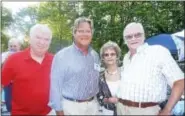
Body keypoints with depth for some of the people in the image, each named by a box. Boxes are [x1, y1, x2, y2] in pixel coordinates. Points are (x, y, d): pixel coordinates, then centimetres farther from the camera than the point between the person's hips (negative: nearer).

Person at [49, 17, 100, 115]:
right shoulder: (62, 56, -11)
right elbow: (55, 85, -12)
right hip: (70, 106, -4)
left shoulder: (95, 56, 5)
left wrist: (100, 101, 13)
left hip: (92, 105, 5)